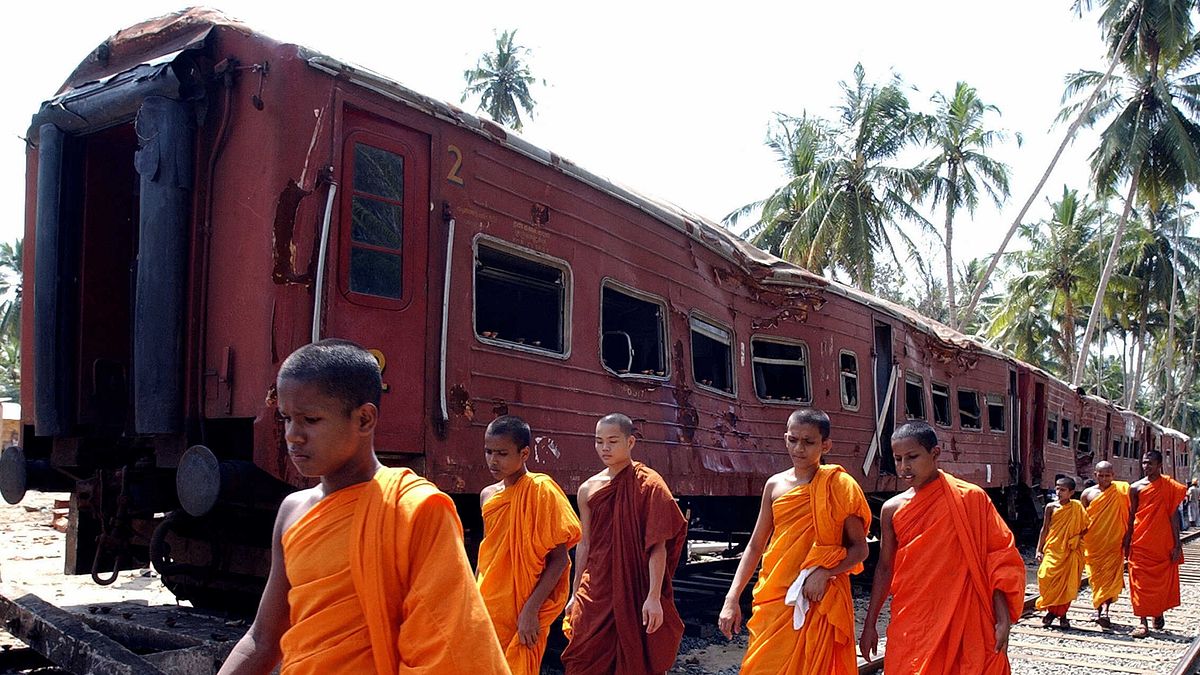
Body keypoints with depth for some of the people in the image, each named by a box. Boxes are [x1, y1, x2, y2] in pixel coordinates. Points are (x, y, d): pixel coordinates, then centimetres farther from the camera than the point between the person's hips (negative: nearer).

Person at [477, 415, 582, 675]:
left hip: (523, 615, -6)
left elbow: (559, 559, -14)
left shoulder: (540, 491, -13)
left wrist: (531, 609, -20)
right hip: (489, 609, 6)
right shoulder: (487, 495, 7)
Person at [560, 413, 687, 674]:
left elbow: (658, 546, -11)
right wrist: (576, 595, 14)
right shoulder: (588, 489, 7)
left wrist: (654, 597, -17)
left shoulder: (649, 485, -7)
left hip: (637, 591, -4)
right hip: (596, 591, 4)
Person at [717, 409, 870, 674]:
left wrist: (824, 572, -19)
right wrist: (732, 599, 4)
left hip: (819, 601, -3)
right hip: (773, 601, 3)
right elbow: (755, 546, 10)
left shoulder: (839, 486, -3)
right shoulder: (775, 485, 7)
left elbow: (860, 549, -2)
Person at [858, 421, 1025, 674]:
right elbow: (885, 568, 10)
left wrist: (1003, 620, -10)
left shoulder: (971, 498, -4)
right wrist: (870, 625, 11)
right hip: (910, 627, 2)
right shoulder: (892, 509, 3)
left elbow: (998, 558, -4)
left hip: (964, 623, -2)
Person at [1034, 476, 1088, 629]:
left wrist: (1076, 538, -11)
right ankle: (1051, 610, 8)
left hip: (1069, 552, 0)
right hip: (1052, 550, 0)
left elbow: (1085, 527, 7)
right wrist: (1039, 550, 4)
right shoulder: (1051, 507, 3)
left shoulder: (1077, 507, 2)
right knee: (1047, 577, -11)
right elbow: (1045, 529, 6)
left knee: (1067, 583, 0)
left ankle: (1062, 614, 15)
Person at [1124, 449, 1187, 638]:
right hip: (1141, 543, 1)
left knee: (1163, 580, 8)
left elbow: (1173, 515, -1)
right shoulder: (1135, 488, 3)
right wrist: (1127, 543, 8)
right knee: (1141, 581, -2)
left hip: (1163, 543, -1)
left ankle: (1159, 613, 31)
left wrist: (1177, 544, -4)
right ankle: (1143, 623, 1)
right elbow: (1131, 517, 8)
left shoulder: (1169, 486, 0)